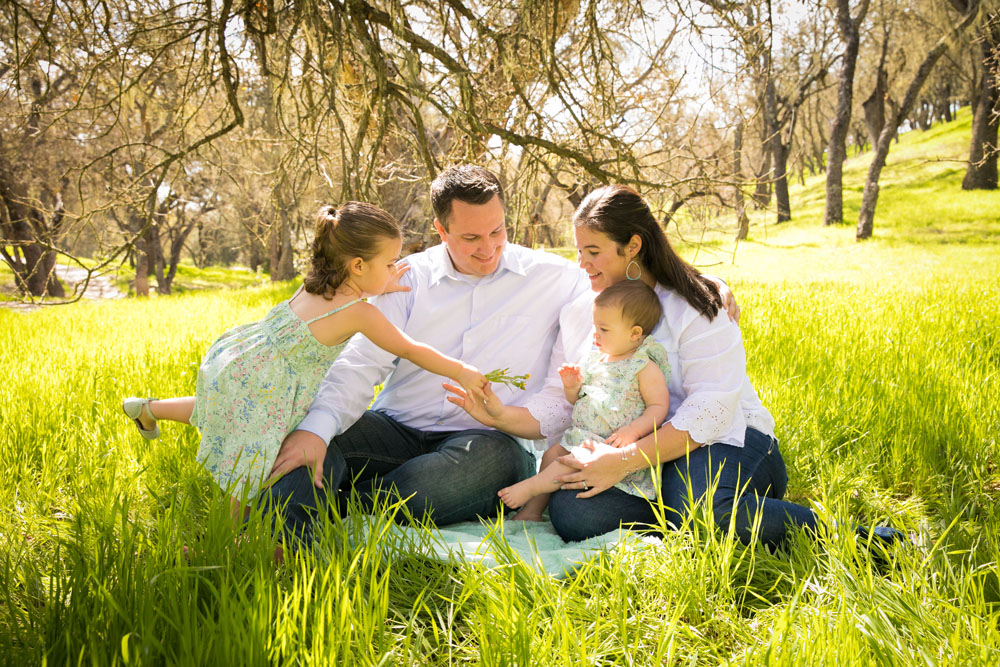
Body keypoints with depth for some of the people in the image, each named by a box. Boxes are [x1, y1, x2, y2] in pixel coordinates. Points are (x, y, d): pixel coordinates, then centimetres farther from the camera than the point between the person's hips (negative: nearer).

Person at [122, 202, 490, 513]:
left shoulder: (314, 284, 0)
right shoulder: (359, 313, -21)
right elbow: (410, 350, -13)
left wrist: (379, 289, 19)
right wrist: (462, 371, -5)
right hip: (252, 389, -9)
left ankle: (149, 408, 47)